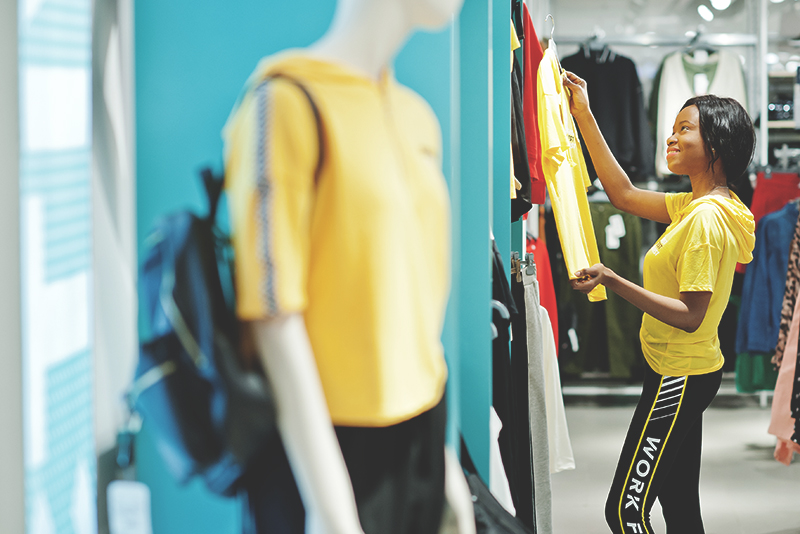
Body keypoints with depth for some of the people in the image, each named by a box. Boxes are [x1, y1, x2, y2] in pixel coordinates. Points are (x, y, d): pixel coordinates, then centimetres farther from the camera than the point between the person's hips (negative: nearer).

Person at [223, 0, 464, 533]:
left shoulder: (419, 117, 11)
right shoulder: (287, 101, -13)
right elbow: (275, 316, -18)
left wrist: (441, 452, 16)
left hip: (421, 436, 7)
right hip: (338, 448, -7)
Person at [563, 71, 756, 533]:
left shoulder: (706, 218, -21)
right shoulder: (700, 204, 7)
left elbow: (690, 316, -24)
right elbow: (625, 194, 14)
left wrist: (613, 282, -30)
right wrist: (584, 116, 13)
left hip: (679, 381, -10)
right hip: (688, 375, 10)